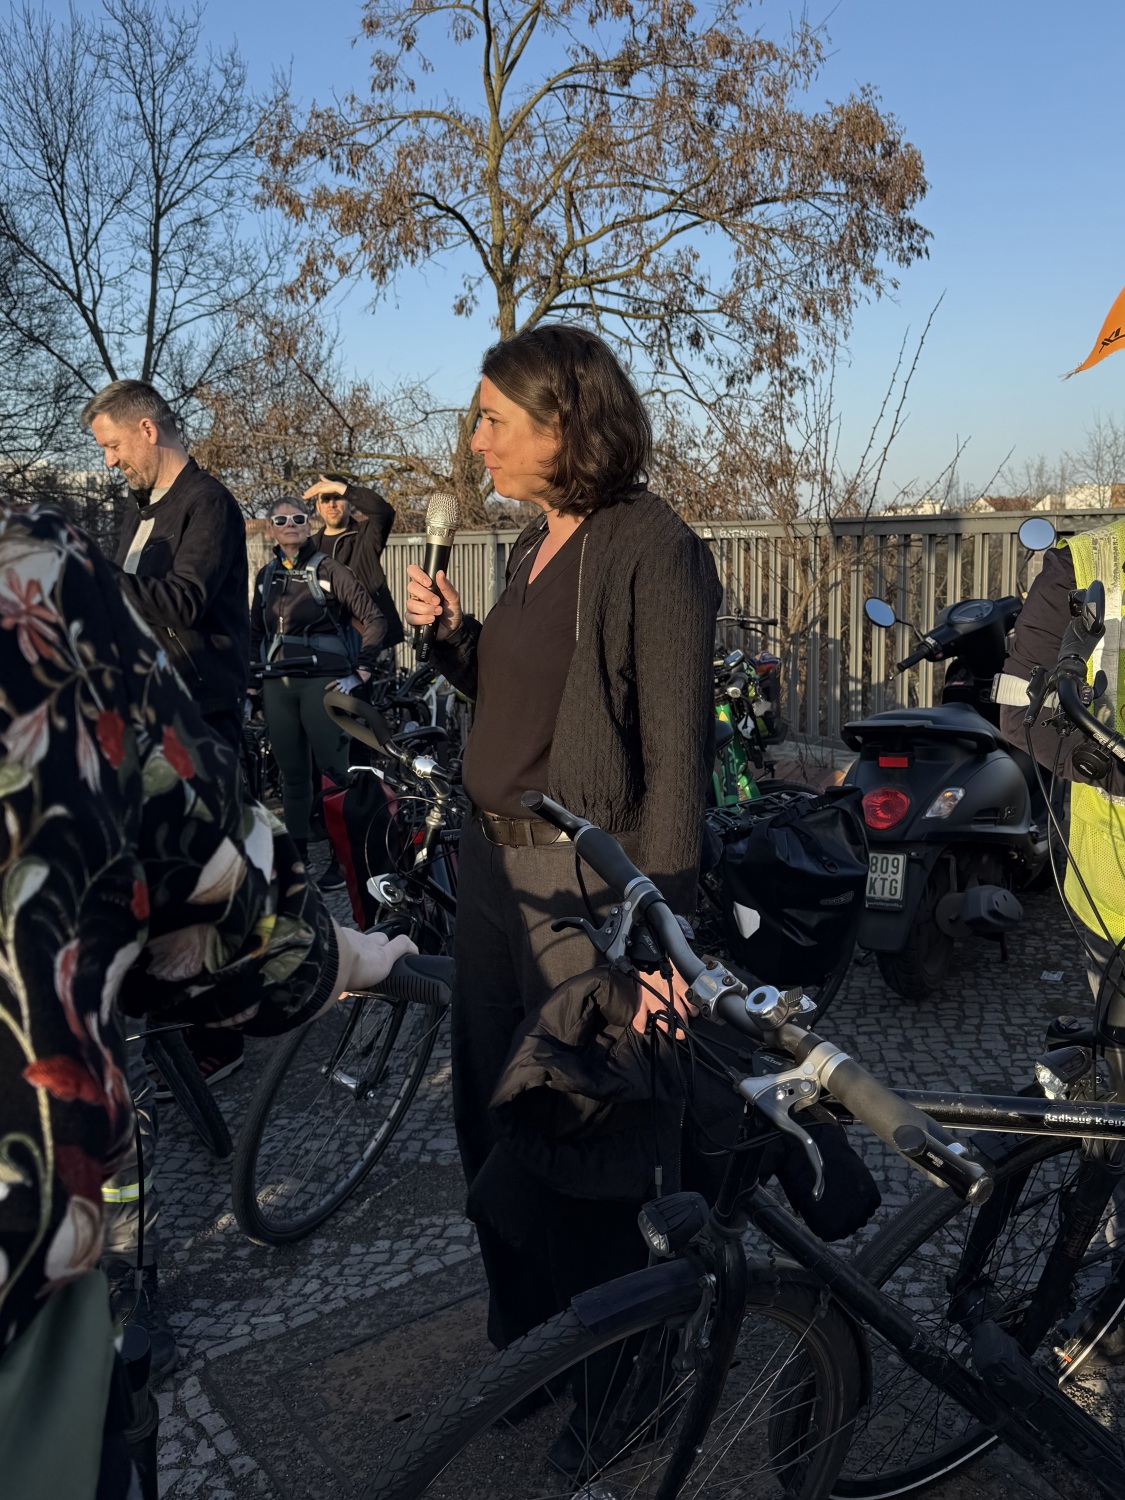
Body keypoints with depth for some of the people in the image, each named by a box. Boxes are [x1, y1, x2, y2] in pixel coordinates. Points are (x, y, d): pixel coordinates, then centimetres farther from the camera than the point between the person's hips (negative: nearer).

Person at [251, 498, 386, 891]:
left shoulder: (328, 570, -3)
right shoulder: (266, 576, 14)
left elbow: (372, 619, -6)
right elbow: (256, 633, 23)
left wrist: (360, 673, -9)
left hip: (322, 681, -5)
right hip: (277, 685, 5)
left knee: (334, 769, -4)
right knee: (291, 773, 9)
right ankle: (296, 855, 18)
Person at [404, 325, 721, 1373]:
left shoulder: (652, 549, -15)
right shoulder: (534, 547, 12)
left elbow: (676, 751, -19)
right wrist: (448, 633, 0)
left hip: (582, 880, -9)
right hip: (490, 861, 9)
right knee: (488, 1118, 19)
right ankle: (522, 1336, 42)